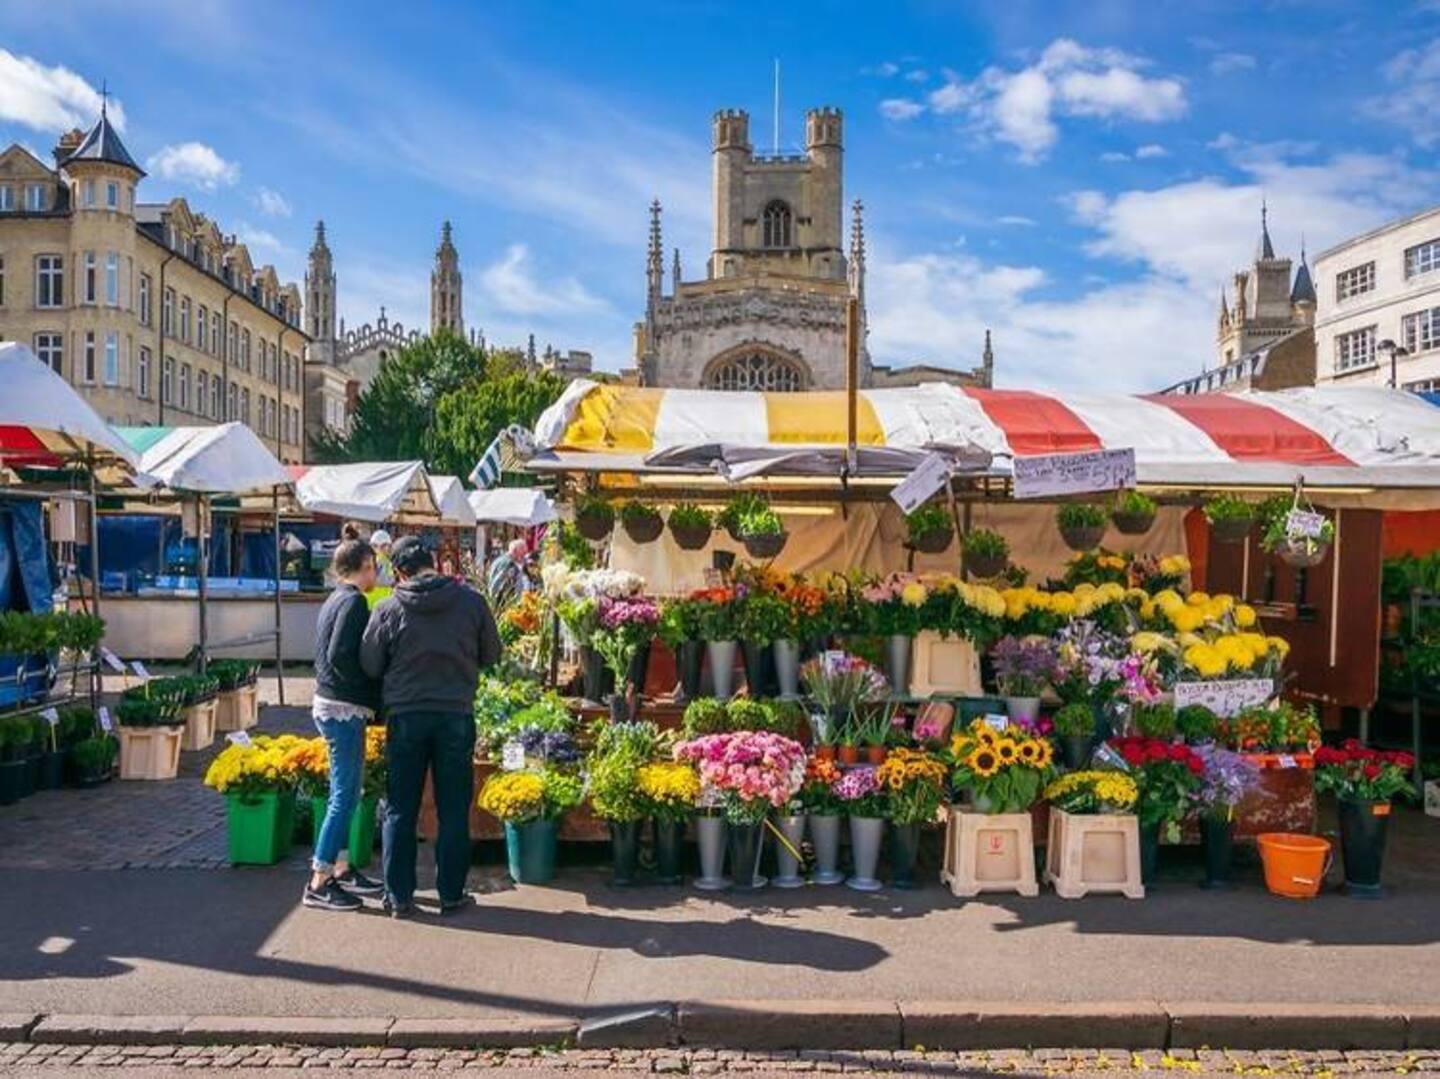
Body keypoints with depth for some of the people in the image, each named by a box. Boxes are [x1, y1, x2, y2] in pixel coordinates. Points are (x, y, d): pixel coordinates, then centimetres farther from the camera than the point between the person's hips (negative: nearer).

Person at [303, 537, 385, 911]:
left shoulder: (335, 599, 14)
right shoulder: (354, 601, -14)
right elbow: (339, 657, -23)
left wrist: (368, 697, 11)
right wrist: (372, 695, -13)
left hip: (330, 705, 10)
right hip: (345, 709, -10)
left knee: (345, 795, 17)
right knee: (343, 797, -4)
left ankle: (342, 870, 25)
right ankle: (318, 884, 1)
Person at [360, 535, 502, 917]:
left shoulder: (389, 609, -7)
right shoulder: (471, 601, -5)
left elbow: (369, 666, 1)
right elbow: (492, 655, 5)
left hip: (406, 717, 0)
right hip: (457, 716, 0)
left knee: (400, 810, 11)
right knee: (453, 810, 10)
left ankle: (399, 896, 16)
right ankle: (451, 894, 16)